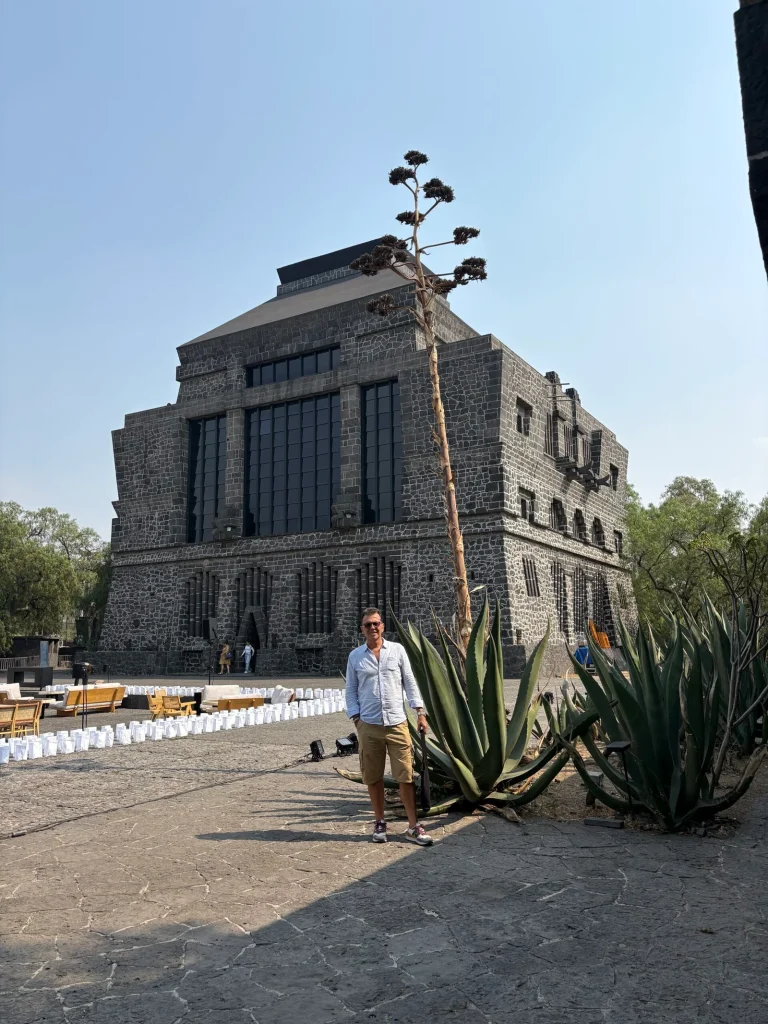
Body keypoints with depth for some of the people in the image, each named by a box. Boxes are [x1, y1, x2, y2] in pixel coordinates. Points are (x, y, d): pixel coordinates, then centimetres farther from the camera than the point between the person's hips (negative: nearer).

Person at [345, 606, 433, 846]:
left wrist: (420, 712, -1)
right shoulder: (355, 656, 5)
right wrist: (356, 718, -2)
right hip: (368, 725, 1)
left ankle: (413, 827, 8)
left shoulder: (397, 650, 4)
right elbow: (351, 691, 8)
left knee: (406, 775, 0)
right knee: (373, 777, 8)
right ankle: (379, 823, 23)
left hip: (397, 723, 0)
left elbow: (409, 682, 6)